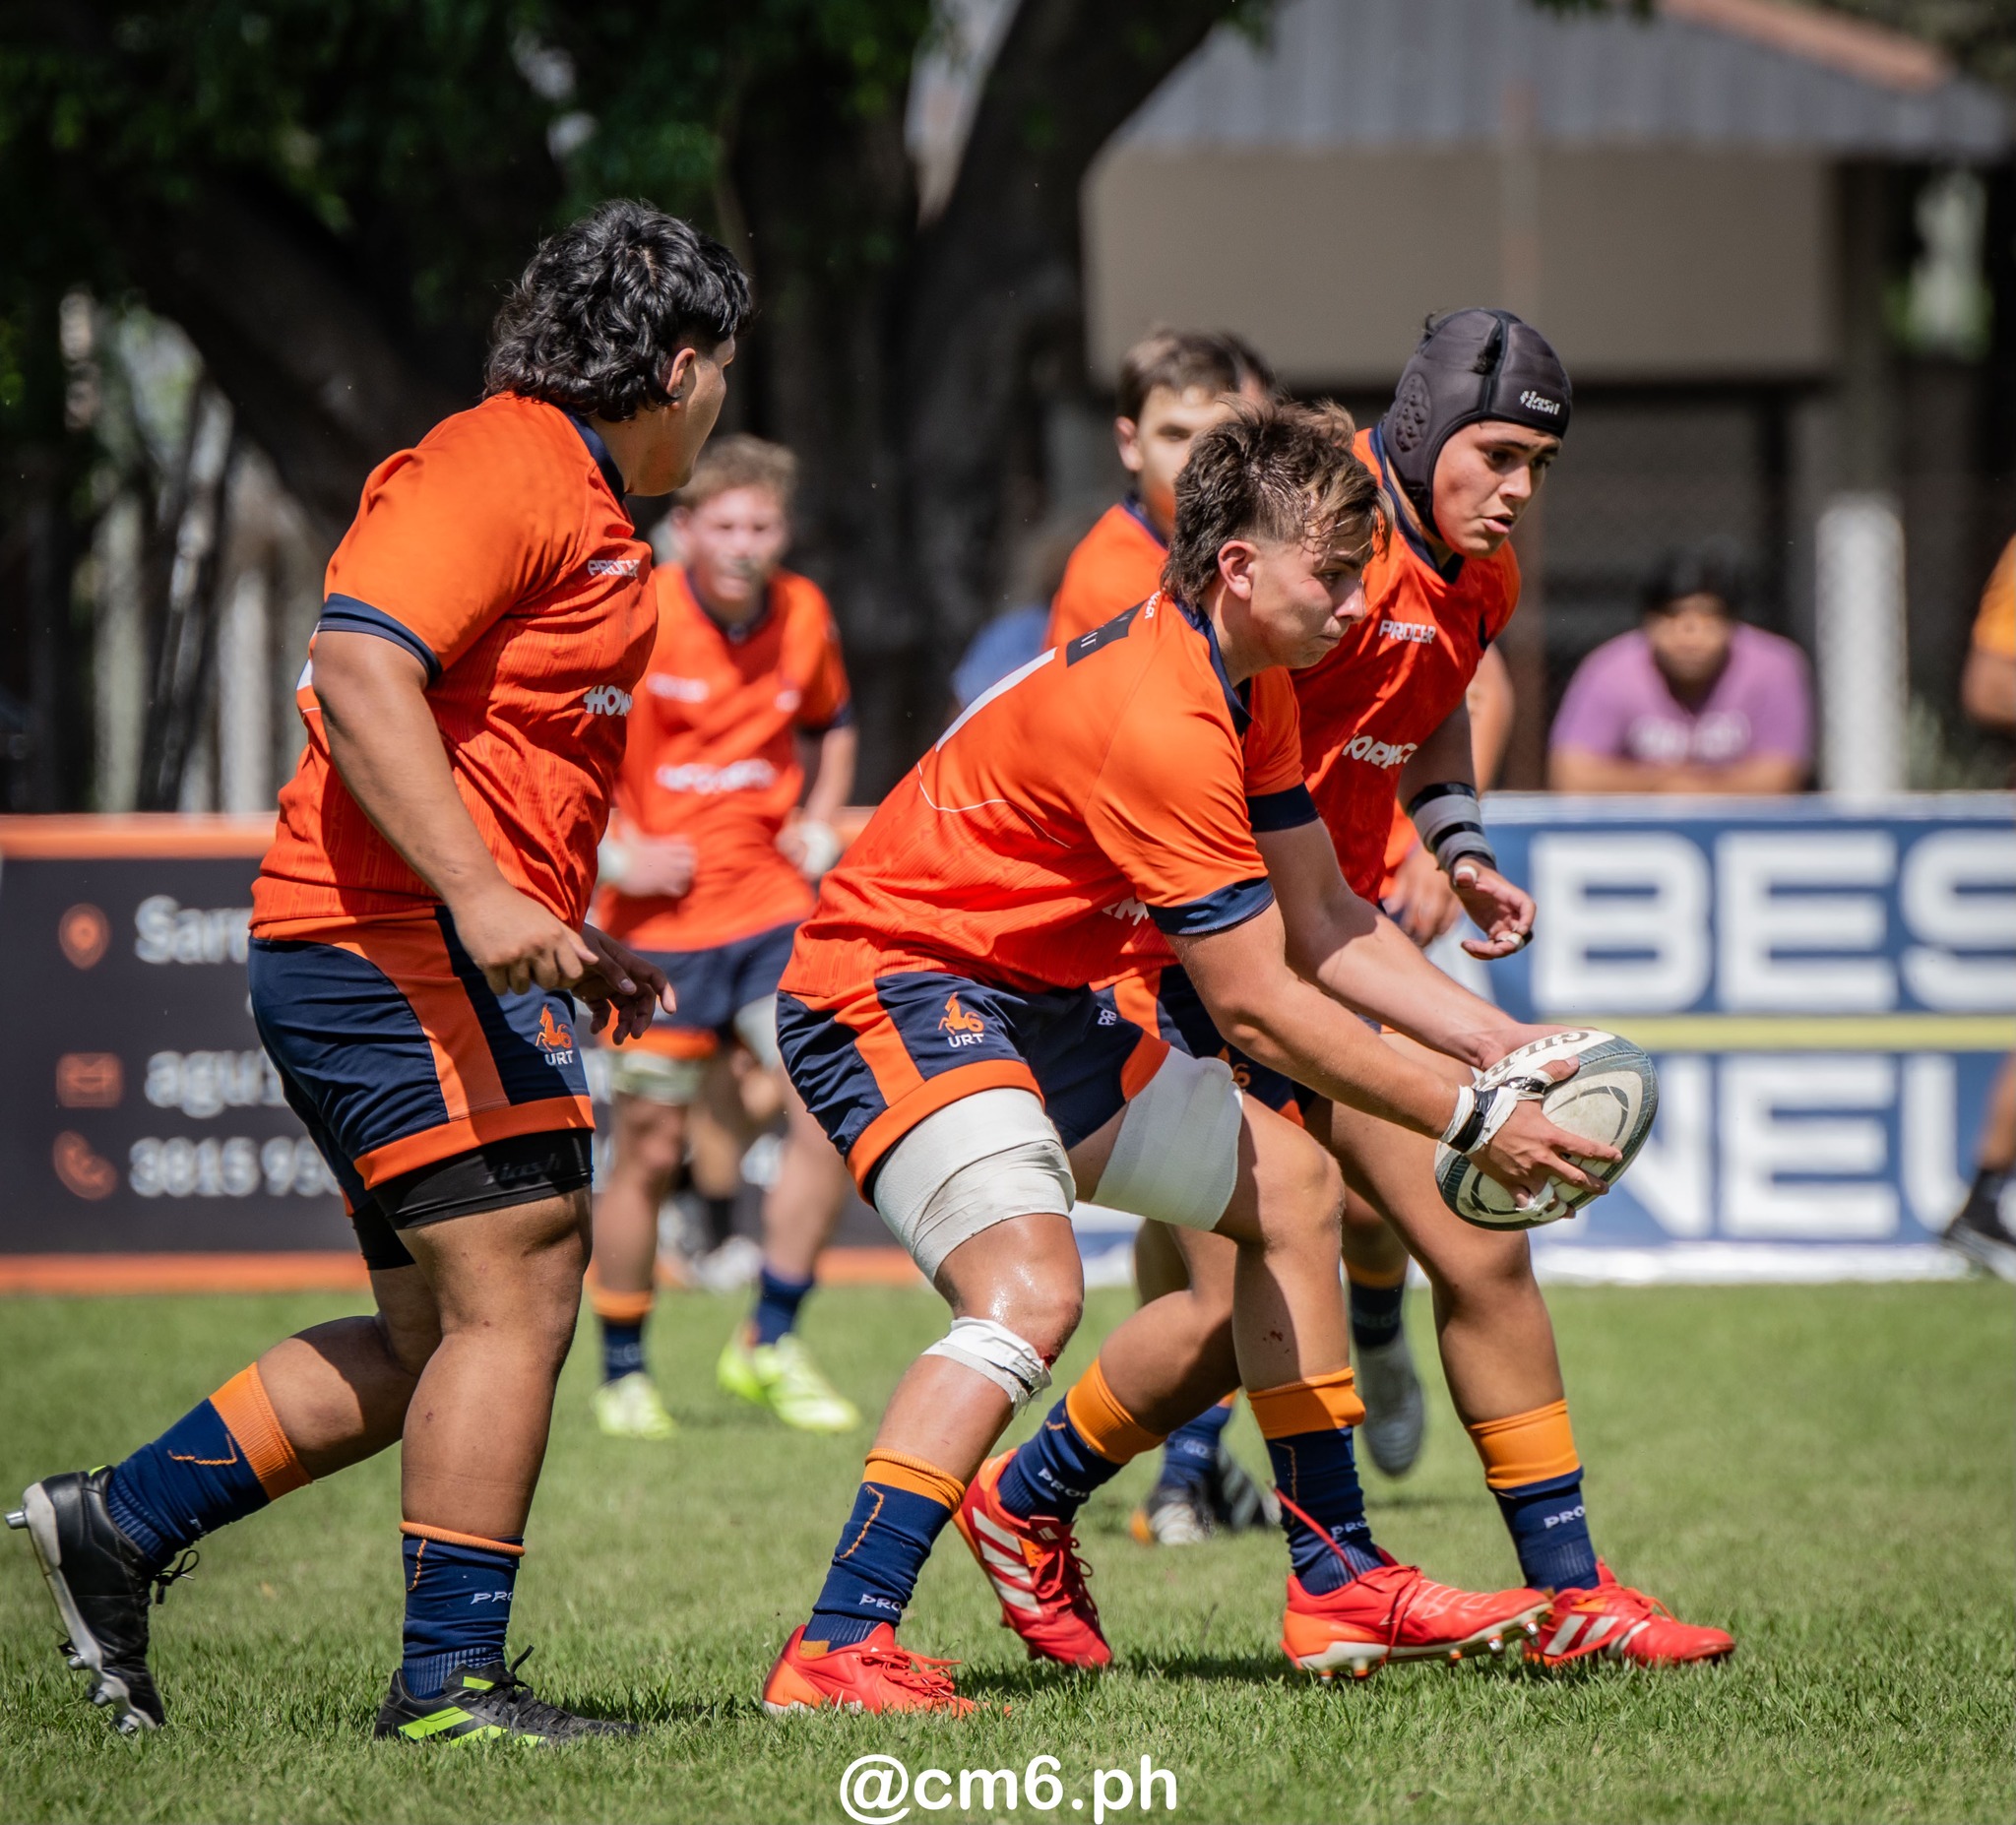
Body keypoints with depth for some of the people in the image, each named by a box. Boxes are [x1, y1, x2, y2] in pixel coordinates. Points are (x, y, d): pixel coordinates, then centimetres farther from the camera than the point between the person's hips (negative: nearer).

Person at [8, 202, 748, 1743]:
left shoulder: (576, 507, 23)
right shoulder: (495, 471, -11)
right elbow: (358, 666, -24)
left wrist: (574, 946, 26)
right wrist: (483, 894, -31)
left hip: (451, 948, 11)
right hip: (398, 944, -11)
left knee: (434, 1345, 11)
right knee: (517, 1298, -11)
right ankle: (452, 1676, -8)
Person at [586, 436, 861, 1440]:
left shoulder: (803, 615, 3)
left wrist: (818, 826, 9)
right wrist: (614, 852, -15)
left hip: (770, 906, 4)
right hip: (660, 921, -4)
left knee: (833, 1111, -9)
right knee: (650, 1149, 1)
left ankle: (769, 1342, 5)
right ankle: (623, 1374, 16)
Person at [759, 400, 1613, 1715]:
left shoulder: (1251, 688, 4)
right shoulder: (1154, 719, -27)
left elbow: (1321, 925, 12)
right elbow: (1259, 1010, -24)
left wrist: (1495, 1040, 1)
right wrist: (1468, 1123, -18)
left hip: (1034, 998, 11)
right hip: (893, 986, -11)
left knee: (1292, 1190, 16)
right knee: (1031, 1288, -31)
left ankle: (1335, 1580, 24)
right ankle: (836, 1653, -33)